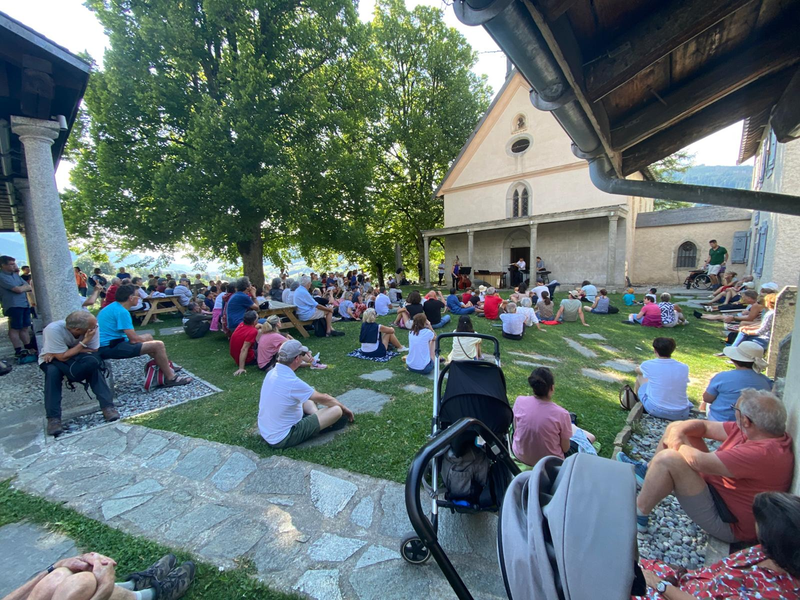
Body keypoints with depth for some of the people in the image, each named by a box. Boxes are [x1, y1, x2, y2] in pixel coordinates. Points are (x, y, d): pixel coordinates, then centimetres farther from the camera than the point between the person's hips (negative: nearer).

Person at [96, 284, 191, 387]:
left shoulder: (112, 307, 13)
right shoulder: (121, 311, -19)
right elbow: (133, 338, -20)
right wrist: (144, 340, 1)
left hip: (106, 344, 11)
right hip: (110, 348, -11)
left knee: (148, 337, 23)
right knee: (158, 345, -18)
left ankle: (166, 368, 23)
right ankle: (170, 378, -8)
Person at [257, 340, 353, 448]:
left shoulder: (272, 373, -4)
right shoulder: (292, 382, -28)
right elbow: (323, 399, -12)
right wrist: (343, 407, 4)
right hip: (282, 439, -9)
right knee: (337, 410, -11)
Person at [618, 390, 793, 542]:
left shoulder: (763, 453, -33)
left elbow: (699, 461, -35)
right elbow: (704, 425, 1)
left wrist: (675, 445, -15)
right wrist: (678, 431, -18)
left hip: (728, 524, -9)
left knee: (669, 459, -30)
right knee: (677, 427, 5)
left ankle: (639, 514, -10)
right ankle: (649, 471, 21)